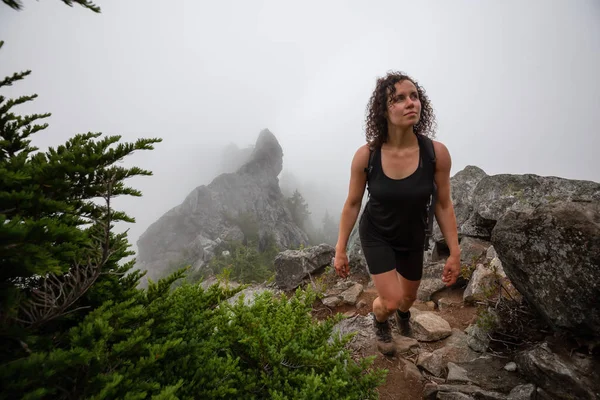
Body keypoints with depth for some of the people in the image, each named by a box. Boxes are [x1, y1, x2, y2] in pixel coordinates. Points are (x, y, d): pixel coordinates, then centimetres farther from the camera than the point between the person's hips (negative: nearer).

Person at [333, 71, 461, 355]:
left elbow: (443, 205, -9)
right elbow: (352, 204, -12)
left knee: (409, 296, 23)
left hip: (413, 237, 2)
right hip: (375, 234, -2)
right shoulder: (366, 155, -25)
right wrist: (340, 250, -6)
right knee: (390, 302, -10)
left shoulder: (437, 153, -23)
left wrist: (455, 253, -5)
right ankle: (380, 320, 32)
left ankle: (403, 314, 64)